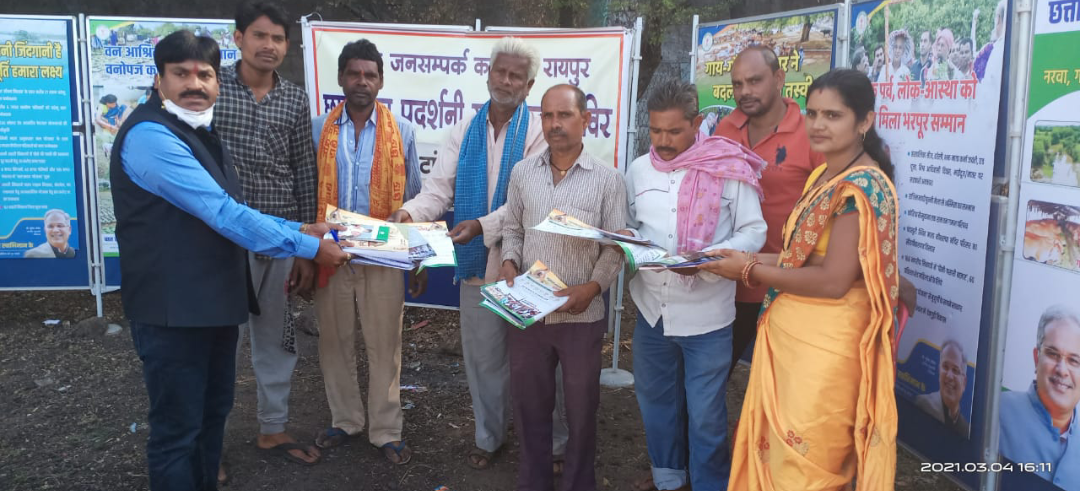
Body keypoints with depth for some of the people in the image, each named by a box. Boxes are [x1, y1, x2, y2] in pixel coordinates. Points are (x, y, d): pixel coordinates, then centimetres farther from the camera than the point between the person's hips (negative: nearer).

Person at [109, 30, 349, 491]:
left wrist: (300, 228, 7)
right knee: (178, 428, 4)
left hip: (214, 301, 10)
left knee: (213, 413, 22)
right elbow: (224, 214, -25)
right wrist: (309, 247, -20)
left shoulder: (201, 134, 14)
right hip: (174, 309, -10)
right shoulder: (151, 135, -20)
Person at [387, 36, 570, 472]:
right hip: (477, 264, 4)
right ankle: (488, 436, 36)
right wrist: (411, 211, -23)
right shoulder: (465, 131, 6)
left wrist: (484, 226, -29)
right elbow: (440, 187, -3)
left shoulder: (538, 133, -7)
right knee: (483, 359, 16)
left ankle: (552, 442, 26)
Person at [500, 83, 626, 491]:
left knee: (581, 407, 11)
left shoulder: (607, 179, -5)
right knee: (529, 402, 15)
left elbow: (616, 247, -5)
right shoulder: (522, 173, 4)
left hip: (581, 315, -2)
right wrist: (509, 263, -6)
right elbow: (512, 229, 13)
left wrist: (592, 287, -18)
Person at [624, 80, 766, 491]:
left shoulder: (729, 168, -11)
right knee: (655, 398, 20)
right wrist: (625, 240, -10)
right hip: (651, 308, 5)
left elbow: (753, 232, -8)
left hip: (706, 314, -5)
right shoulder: (639, 169, 4)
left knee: (705, 413, 7)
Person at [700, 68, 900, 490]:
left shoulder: (863, 186, -18)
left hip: (825, 349, -9)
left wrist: (750, 271, -14)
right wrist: (747, 258, 3)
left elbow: (832, 281, -23)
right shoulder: (822, 177, 12)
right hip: (790, 338, 9)